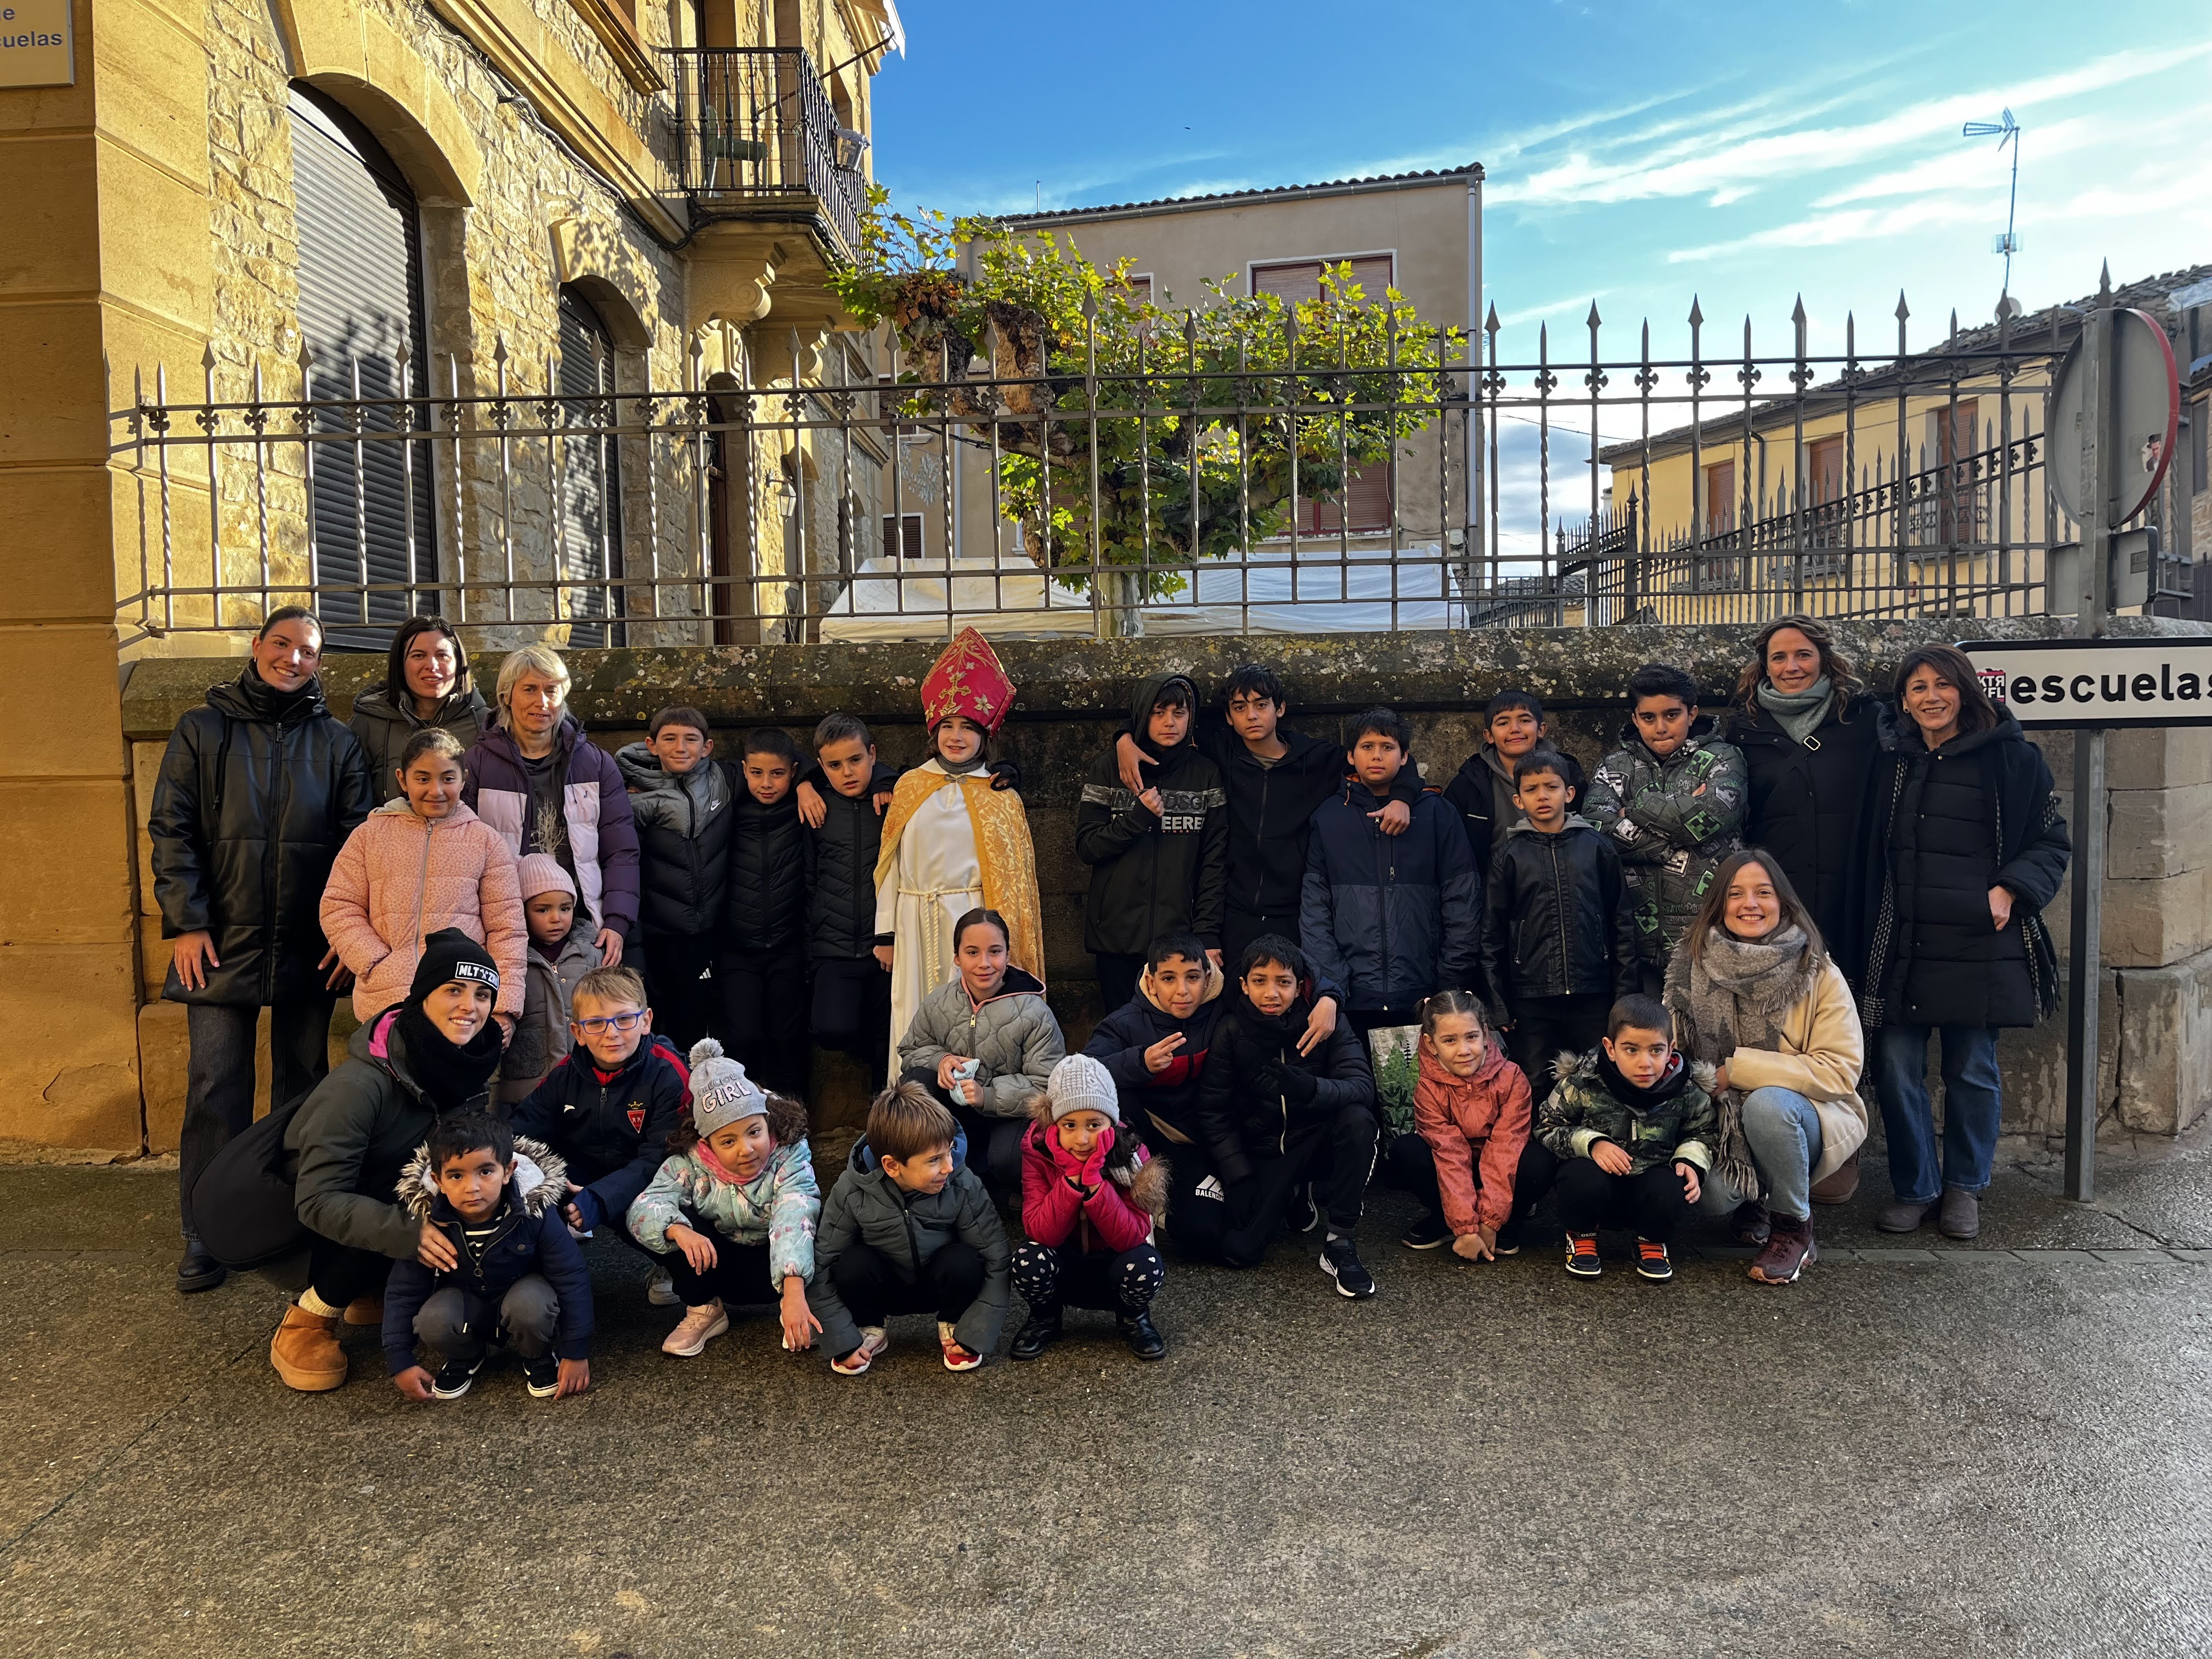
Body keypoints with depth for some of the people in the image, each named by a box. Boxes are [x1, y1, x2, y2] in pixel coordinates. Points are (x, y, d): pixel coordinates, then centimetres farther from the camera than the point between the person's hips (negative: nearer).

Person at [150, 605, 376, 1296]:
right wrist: (185, 922, -8)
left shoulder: (336, 743, 7)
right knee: (216, 1089, -1)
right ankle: (205, 1234, 10)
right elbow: (170, 829, 1)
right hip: (222, 945, -1)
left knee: (304, 1085, 10)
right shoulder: (202, 730, 5)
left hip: (309, 950, 1)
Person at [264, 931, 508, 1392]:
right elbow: (318, 1202, -30)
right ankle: (303, 1325, -9)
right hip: (296, 1237, -6)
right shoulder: (360, 1085, -30)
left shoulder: (466, 1069, -10)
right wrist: (407, 1232, -43)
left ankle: (369, 1295, 6)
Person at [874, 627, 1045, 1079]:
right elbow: (890, 865, 10)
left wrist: (1000, 937, -2)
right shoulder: (909, 787, 8)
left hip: (974, 921, -2)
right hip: (918, 924, 2)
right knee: (917, 1023, 4)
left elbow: (1012, 874, 3)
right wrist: (886, 933, 7)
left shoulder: (1000, 796, 3)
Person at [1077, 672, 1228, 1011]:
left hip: (1181, 936, 0)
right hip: (1117, 936, 0)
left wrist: (1207, 932, -4)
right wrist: (1139, 816, -13)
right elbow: (1086, 847, 1)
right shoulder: (1109, 769, 4)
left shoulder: (1206, 774, 5)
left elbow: (1215, 860, 4)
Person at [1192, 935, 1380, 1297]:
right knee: (1239, 1249, -21)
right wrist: (1240, 1180, -14)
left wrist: (1313, 1089, -44)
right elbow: (1214, 1113, -6)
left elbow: (1362, 1086, -24)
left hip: (1316, 1141, 0)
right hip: (1262, 1152, 1)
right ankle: (1290, 1198, 14)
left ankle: (1339, 1242, -18)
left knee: (1356, 1117, -33)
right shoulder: (1232, 1030, -9)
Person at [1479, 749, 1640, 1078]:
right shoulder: (1510, 855, 3)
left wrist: (1625, 992, 3)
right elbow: (1492, 936, 3)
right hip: (1530, 1000, -1)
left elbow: (1622, 923, 8)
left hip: (1593, 996, 1)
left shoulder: (1596, 847, 6)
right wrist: (1498, 1006, -1)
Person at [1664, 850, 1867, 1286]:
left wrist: (1739, 1069, -20)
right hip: (1720, 1123, 2)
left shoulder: (1819, 974, -9)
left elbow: (1841, 1070, -14)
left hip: (1804, 1117, -2)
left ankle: (1794, 1228, -8)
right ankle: (1749, 1207, 12)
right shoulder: (1694, 971, -2)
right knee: (1713, 1190, -29)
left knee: (1768, 1103, -35)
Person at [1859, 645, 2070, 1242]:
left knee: (1972, 1071, 7)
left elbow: (2052, 842, 5)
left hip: (1981, 943, -2)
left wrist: (2010, 889, -12)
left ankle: (1964, 1187, 26)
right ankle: (1915, 1188, 18)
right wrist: (1871, 934, 7)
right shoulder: (1890, 760, 9)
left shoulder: (2011, 756, 1)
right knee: (1896, 1070, 1)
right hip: (1902, 946, 2)